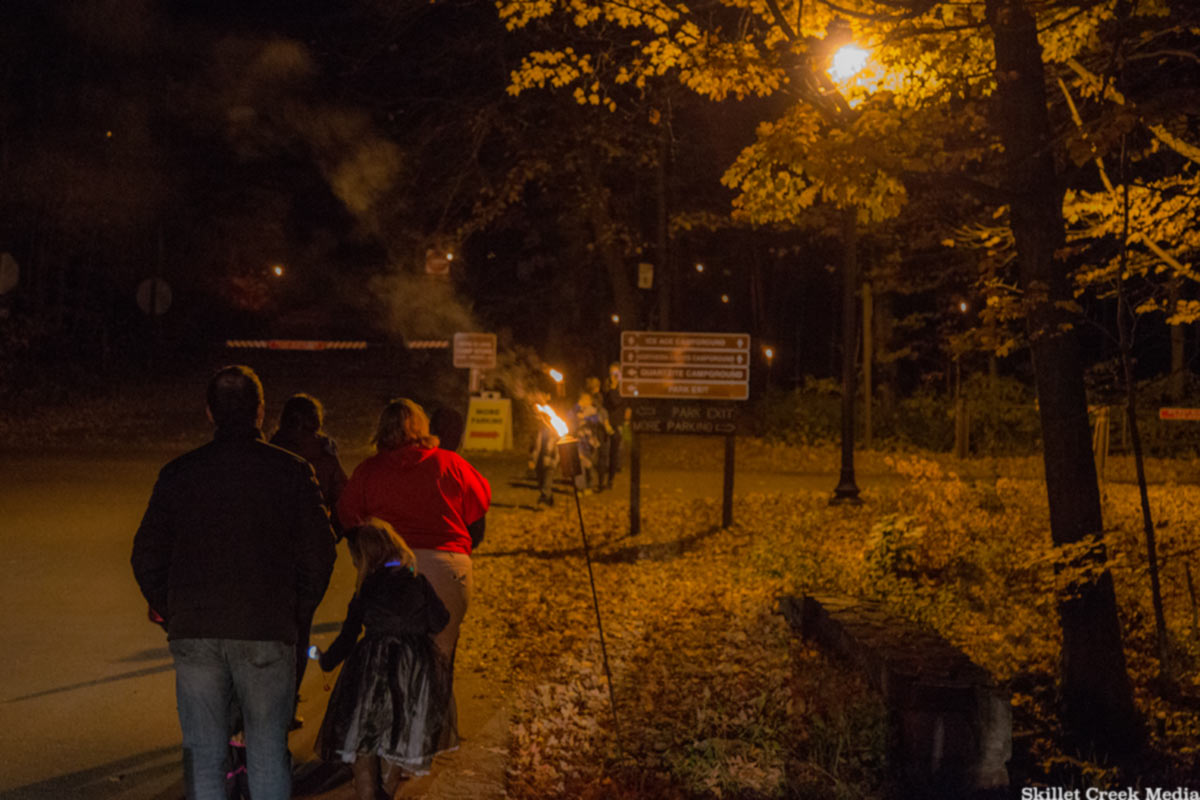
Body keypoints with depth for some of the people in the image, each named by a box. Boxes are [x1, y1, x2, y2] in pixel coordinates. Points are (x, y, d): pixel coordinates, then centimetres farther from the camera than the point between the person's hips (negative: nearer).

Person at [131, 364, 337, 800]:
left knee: (202, 750, 11)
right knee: (268, 748, 10)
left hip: (193, 634, 2)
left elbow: (146, 558, 5)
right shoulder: (291, 470, -3)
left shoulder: (178, 473, 3)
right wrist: (297, 613, 9)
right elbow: (319, 552, -4)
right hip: (267, 633, -1)